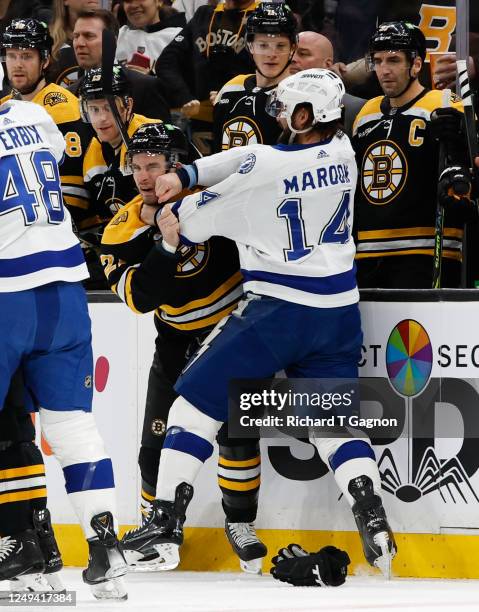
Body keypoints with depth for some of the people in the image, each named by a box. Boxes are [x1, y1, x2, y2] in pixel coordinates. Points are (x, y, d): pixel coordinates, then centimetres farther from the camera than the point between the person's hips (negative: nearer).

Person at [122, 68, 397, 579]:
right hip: (337, 312, 6)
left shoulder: (269, 167, -16)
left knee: (197, 402, 5)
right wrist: (186, 174, 4)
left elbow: (203, 219, 0)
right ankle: (375, 526, -7)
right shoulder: (342, 152, 3)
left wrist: (176, 217, 22)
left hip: (277, 307, -6)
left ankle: (165, 523, 0)